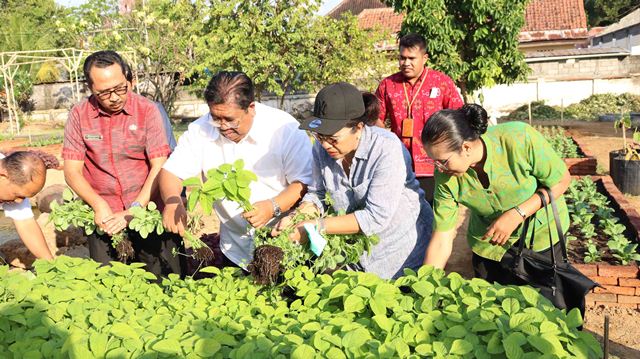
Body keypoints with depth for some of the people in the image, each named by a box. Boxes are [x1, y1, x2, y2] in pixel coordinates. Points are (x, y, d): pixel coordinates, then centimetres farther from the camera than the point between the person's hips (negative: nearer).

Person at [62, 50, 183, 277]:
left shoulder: (147, 110, -6)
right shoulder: (79, 115, -1)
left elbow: (159, 166, -10)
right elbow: (72, 171, -1)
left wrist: (134, 211, -17)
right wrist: (99, 206, -16)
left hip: (147, 208, -1)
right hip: (104, 215, 2)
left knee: (165, 280, 1)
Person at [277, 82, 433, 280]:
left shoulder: (387, 149, -28)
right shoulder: (321, 148, -12)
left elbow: (376, 217, -30)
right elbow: (316, 193, 1)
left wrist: (317, 226, -30)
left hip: (401, 246, -4)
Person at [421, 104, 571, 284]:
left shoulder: (520, 138, -32)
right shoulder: (446, 176, -23)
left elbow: (562, 180, -19)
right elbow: (441, 242, -17)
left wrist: (517, 214, -29)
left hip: (542, 234, -1)